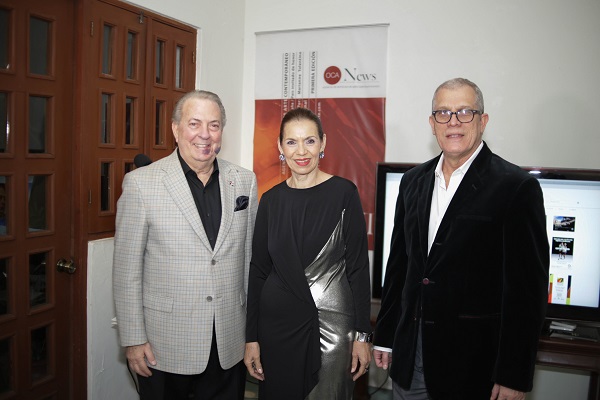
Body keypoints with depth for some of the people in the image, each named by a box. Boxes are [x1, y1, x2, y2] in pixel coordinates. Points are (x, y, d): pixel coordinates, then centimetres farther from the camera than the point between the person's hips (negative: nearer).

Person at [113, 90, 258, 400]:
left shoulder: (245, 181, 2)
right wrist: (133, 339, -5)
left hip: (231, 343, 3)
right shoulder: (141, 182, -8)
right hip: (164, 344, -3)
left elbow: (250, 255, 7)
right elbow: (127, 269, -6)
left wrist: (254, 327, 9)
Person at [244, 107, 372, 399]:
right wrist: (251, 337, 4)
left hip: (332, 320, -3)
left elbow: (358, 267, -5)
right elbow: (258, 270, 5)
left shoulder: (343, 193, -7)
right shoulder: (271, 200, 2)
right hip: (278, 321, 3)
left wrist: (362, 334, -7)